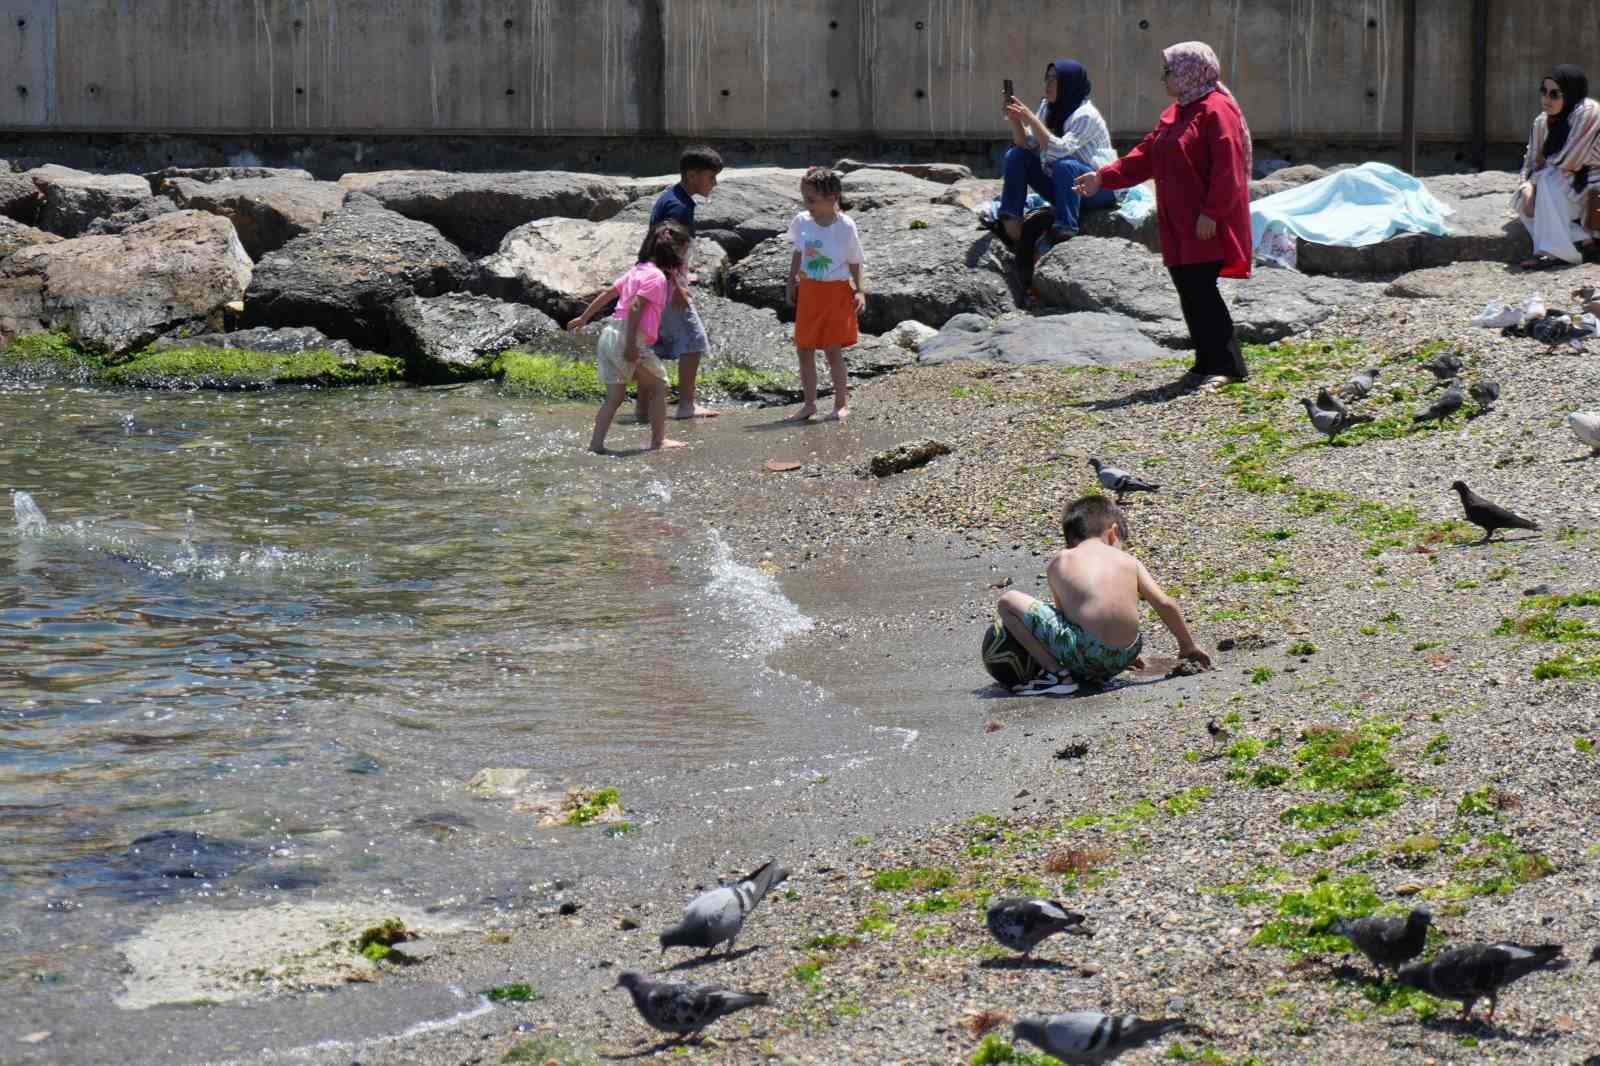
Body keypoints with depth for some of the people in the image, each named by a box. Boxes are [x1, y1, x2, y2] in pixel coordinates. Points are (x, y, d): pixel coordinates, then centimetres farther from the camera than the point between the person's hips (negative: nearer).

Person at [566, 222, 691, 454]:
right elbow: (635, 307, -21)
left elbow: (607, 294, 22)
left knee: (615, 394, 10)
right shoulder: (656, 276, -11)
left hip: (610, 334, 9)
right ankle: (659, 440, 9)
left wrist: (584, 318, 32)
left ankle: (596, 443, 5)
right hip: (628, 337, -9)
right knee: (658, 386, 5)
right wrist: (631, 345, -24)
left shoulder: (637, 270, 17)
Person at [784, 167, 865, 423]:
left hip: (836, 292, -5)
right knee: (804, 349, 6)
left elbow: (855, 263, -4)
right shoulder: (802, 222, -2)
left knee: (833, 348, -5)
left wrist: (860, 291, -12)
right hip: (809, 291, 5)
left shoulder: (845, 227, -13)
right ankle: (810, 403, 18)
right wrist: (792, 283, 12)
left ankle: (842, 403, 6)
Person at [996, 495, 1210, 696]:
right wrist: (1188, 646, 31)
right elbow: (1166, 605, 15)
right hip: (1125, 657, 4)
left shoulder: (1058, 564, 13)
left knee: (1008, 601, 7)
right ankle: (1095, 675, 15)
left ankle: (1057, 673, -2)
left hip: (1085, 655, -4)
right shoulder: (1128, 561, 16)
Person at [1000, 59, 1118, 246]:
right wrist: (1014, 119, -17)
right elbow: (1025, 146, -2)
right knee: (1015, 156, -5)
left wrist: (1032, 120, -35)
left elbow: (1059, 150, -34)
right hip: (1060, 187, 8)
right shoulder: (1046, 107, 2)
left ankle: (1066, 232, -37)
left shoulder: (1086, 115, -20)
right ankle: (1011, 224, -11)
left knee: (1064, 165, -37)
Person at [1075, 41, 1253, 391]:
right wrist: (1103, 177, 12)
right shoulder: (1176, 114, 19)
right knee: (1190, 292, 8)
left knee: (1201, 290, -12)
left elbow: (1227, 169, -19)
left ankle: (1227, 365, -9)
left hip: (1206, 226, -9)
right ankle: (1208, 363, 14)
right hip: (1179, 225, 9)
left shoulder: (1216, 109, -12)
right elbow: (1145, 156, 20)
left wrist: (1211, 213, -23)